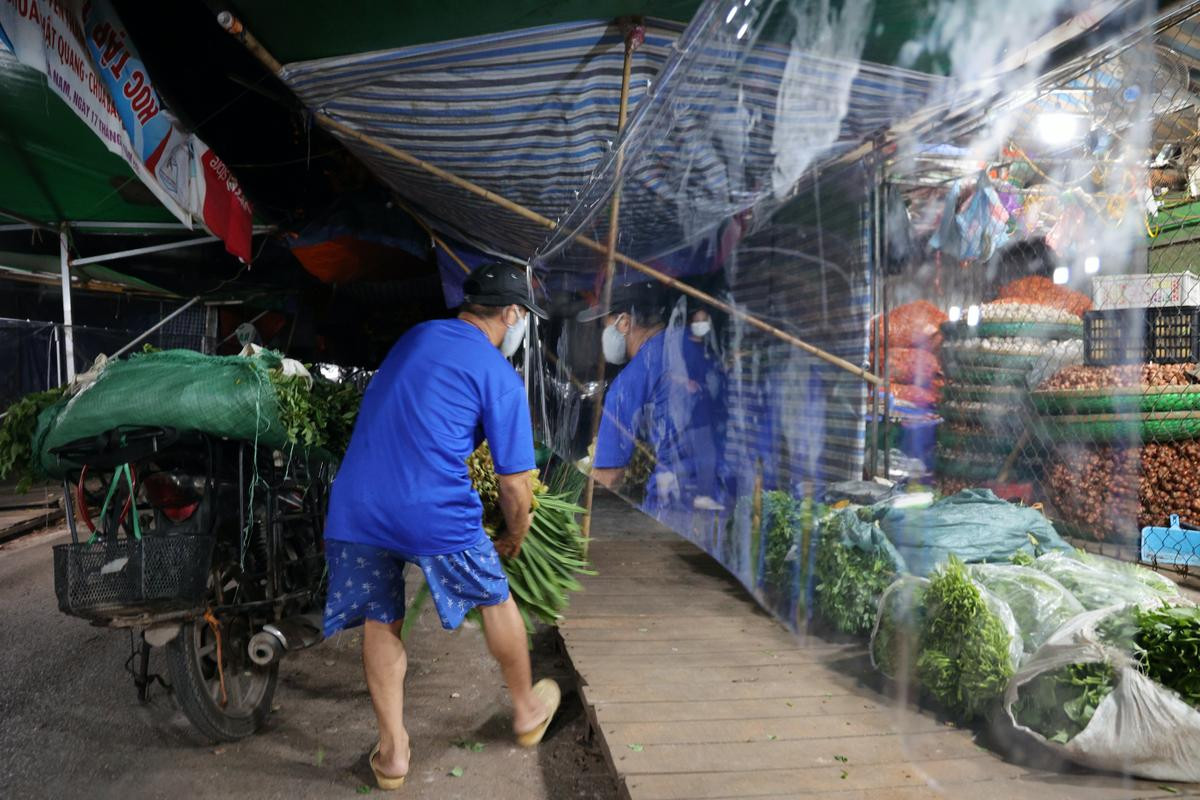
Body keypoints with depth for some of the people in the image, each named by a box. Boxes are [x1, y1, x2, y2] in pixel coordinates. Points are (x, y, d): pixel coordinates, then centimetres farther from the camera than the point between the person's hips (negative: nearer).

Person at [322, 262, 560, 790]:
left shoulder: (416, 337, 15)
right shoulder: (500, 378, -3)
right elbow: (514, 485, -1)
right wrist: (514, 537, 18)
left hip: (353, 507, 5)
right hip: (434, 514, -5)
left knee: (380, 622, 19)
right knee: (494, 599, 18)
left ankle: (392, 751, 29)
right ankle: (527, 711, 38)